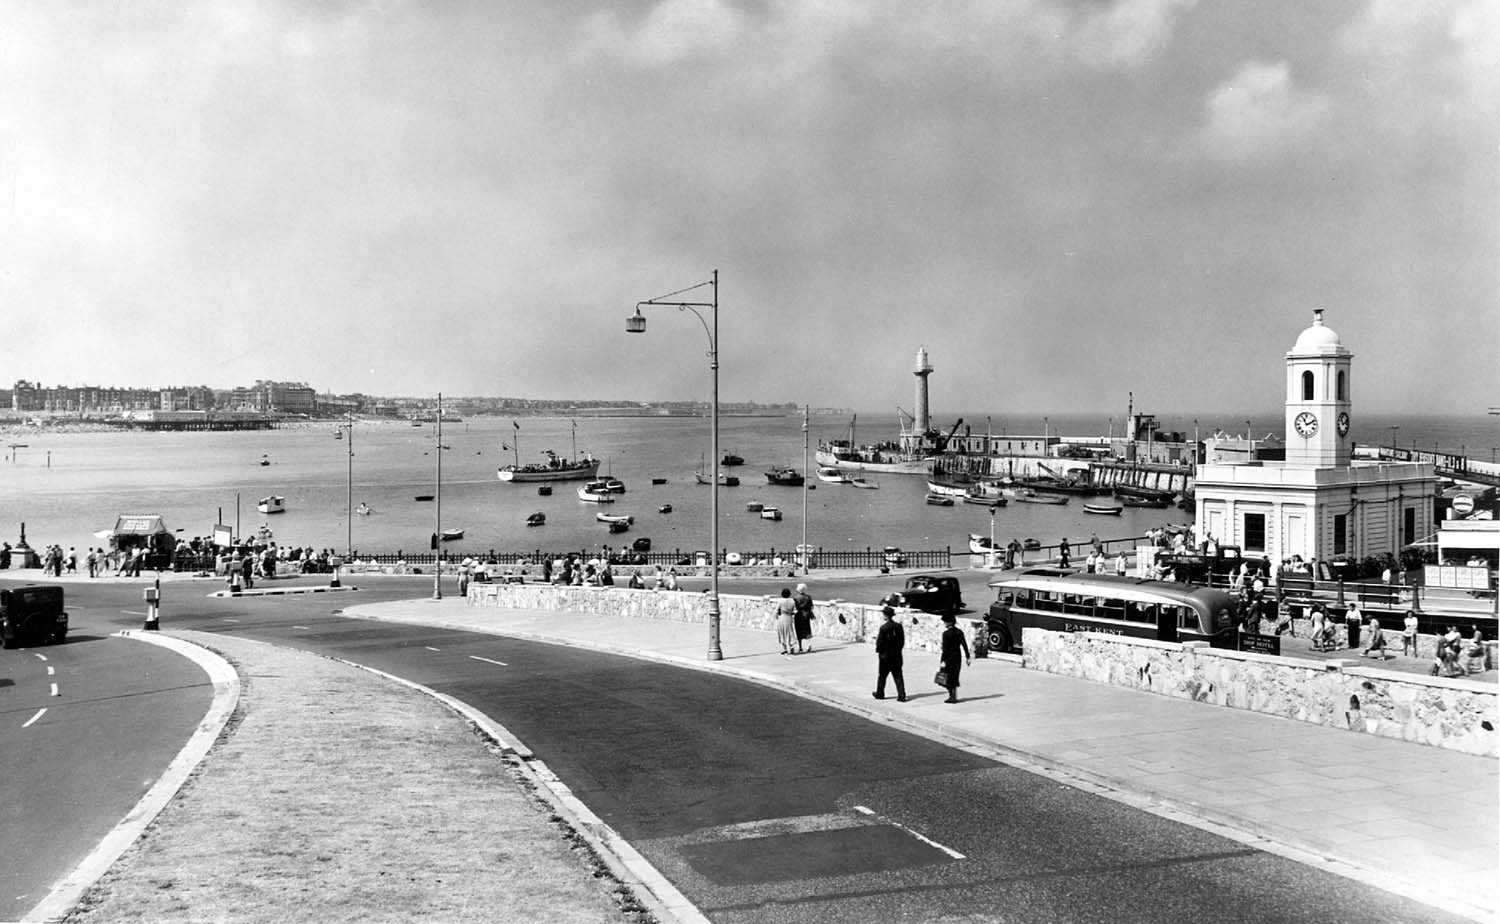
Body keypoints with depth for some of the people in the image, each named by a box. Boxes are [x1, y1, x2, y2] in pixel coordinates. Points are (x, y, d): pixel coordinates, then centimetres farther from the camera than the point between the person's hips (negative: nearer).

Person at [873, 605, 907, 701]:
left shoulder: (883, 627, -16)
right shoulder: (899, 626, 0)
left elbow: (880, 641, -14)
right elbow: (902, 641, 6)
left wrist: (878, 651, 2)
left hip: (885, 655, -4)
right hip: (897, 656, 4)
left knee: (882, 675, 12)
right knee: (898, 676, 6)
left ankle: (880, 694, 24)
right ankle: (901, 695, -2)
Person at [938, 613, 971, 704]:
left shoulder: (946, 633, -15)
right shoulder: (959, 632, 3)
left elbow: (945, 648, -17)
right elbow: (964, 645, 4)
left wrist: (943, 661, -15)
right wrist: (967, 657, 9)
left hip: (949, 658, -6)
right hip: (957, 657, 6)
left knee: (949, 678, 4)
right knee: (955, 677, 16)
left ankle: (952, 697, 3)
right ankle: (954, 696, 21)